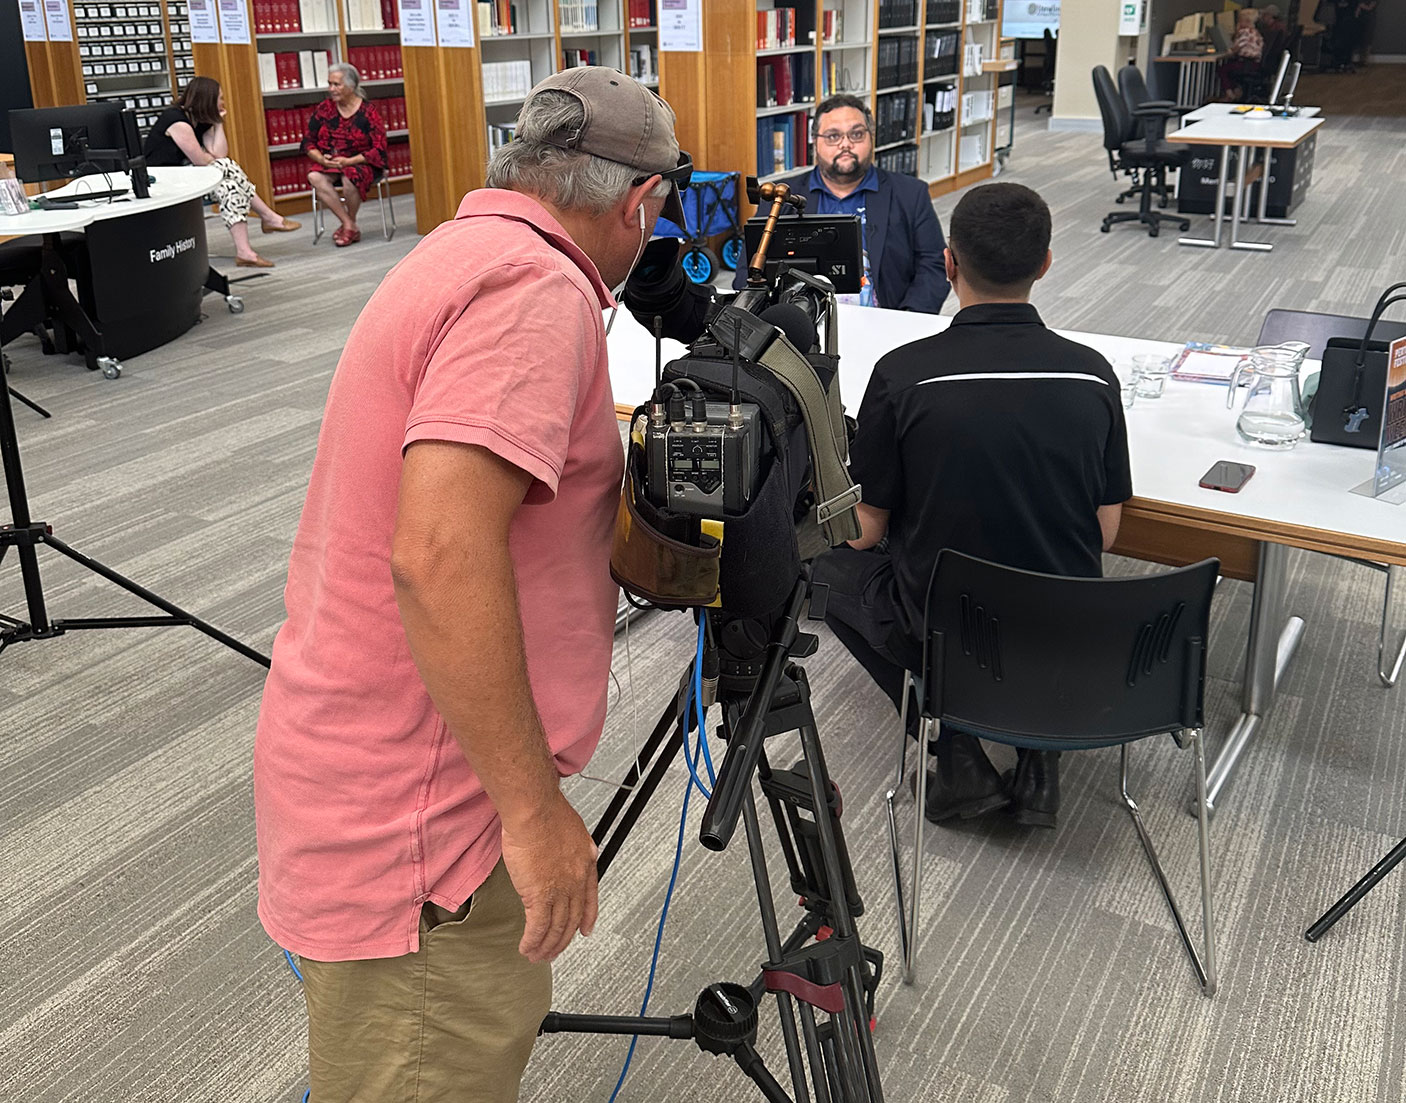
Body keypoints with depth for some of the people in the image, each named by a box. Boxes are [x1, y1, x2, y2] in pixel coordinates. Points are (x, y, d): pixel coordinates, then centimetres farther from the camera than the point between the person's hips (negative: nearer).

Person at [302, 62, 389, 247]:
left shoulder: (368, 112, -4)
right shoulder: (324, 109, 6)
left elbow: (379, 150, -8)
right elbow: (308, 142, 10)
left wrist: (348, 161, -18)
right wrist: (321, 158, -12)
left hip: (361, 164, -4)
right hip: (329, 165, 4)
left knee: (350, 177, -38)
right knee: (315, 178, -29)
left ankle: (350, 223, -9)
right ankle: (350, 225, -22)